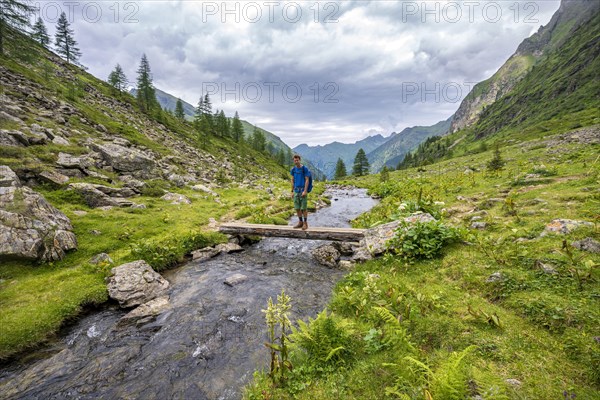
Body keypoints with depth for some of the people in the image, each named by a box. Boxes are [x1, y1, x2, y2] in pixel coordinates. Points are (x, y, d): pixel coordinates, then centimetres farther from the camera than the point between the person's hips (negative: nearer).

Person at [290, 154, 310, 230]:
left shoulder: (305, 169, -6)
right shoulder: (293, 169, 9)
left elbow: (307, 180, -8)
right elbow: (292, 180, 13)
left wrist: (305, 191, -15)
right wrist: (292, 191, 10)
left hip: (303, 190, -5)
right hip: (296, 191, 5)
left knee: (303, 208, -2)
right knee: (297, 208, 8)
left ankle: (305, 223, 11)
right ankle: (300, 222, 21)